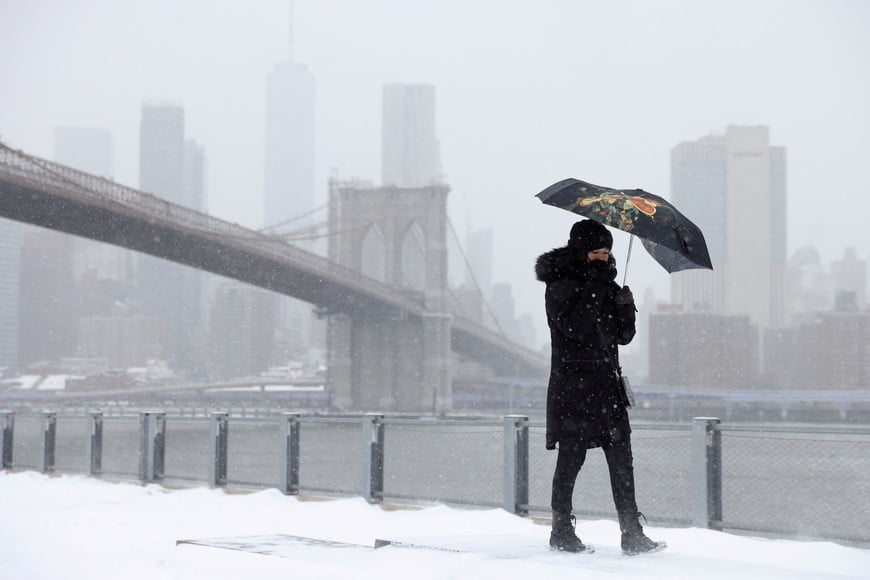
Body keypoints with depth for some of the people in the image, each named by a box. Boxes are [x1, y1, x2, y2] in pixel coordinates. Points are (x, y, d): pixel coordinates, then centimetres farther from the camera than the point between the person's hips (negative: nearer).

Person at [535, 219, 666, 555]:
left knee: (622, 462, -1)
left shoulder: (604, 287, 16)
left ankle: (633, 536, -1)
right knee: (571, 458, 1)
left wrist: (625, 307, -6)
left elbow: (624, 336, 13)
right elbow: (574, 327, -20)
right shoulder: (559, 285, -4)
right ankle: (562, 532, 12)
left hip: (607, 387, 6)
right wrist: (595, 289, -19)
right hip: (573, 385, -6)